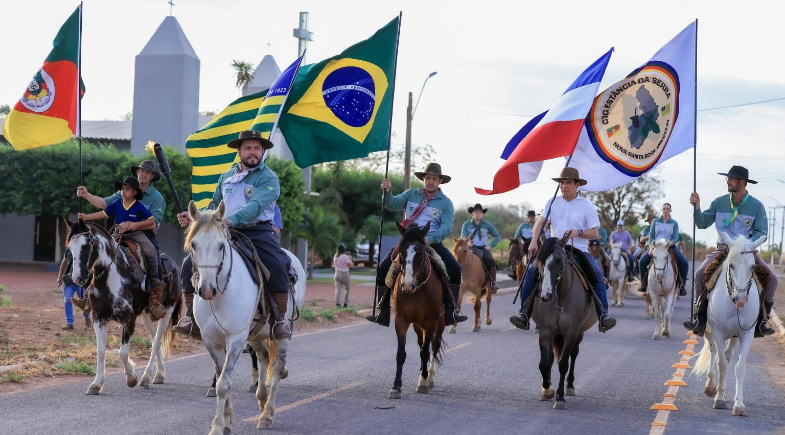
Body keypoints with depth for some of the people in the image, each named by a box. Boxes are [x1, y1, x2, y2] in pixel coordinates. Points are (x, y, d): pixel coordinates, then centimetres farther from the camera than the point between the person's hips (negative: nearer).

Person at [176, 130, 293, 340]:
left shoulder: (268, 178, -2)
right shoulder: (226, 177, 17)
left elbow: (255, 206, -19)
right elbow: (214, 206, 26)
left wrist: (231, 220, -35)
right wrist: (194, 217, 6)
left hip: (258, 232, -5)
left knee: (279, 266, -31)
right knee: (190, 263, -11)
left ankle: (279, 320, -19)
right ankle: (191, 314, 1)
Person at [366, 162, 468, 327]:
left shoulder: (445, 203, 1)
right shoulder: (411, 195, 11)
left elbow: (447, 227, -10)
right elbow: (392, 204, 2)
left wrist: (430, 239, -28)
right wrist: (387, 192, -20)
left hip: (433, 244, -2)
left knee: (454, 269, -23)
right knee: (383, 268, -16)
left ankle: (450, 312, -17)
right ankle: (383, 313, -12)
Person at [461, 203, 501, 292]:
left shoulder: (487, 225, 8)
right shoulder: (466, 225, 5)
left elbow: (497, 236, 12)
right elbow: (463, 238, -1)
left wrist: (491, 245, -2)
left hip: (484, 248, 2)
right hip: (472, 248, -2)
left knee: (491, 260, -29)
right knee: (479, 255, -37)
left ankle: (493, 283, -25)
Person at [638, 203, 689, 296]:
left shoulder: (674, 223, 6)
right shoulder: (655, 221, 9)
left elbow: (675, 239, -4)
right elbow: (651, 236, 3)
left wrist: (668, 244, -23)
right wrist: (651, 248, -13)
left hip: (670, 246, 0)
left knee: (684, 263, -22)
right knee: (643, 260, -25)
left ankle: (682, 285, -6)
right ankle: (644, 283, -6)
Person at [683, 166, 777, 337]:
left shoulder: (756, 206, -2)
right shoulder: (719, 202, 3)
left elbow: (762, 232, -6)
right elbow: (702, 224, 3)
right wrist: (697, 207, -14)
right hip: (723, 250, 1)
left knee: (771, 277, -19)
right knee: (700, 274, -20)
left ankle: (762, 319, -5)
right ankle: (701, 317, -9)